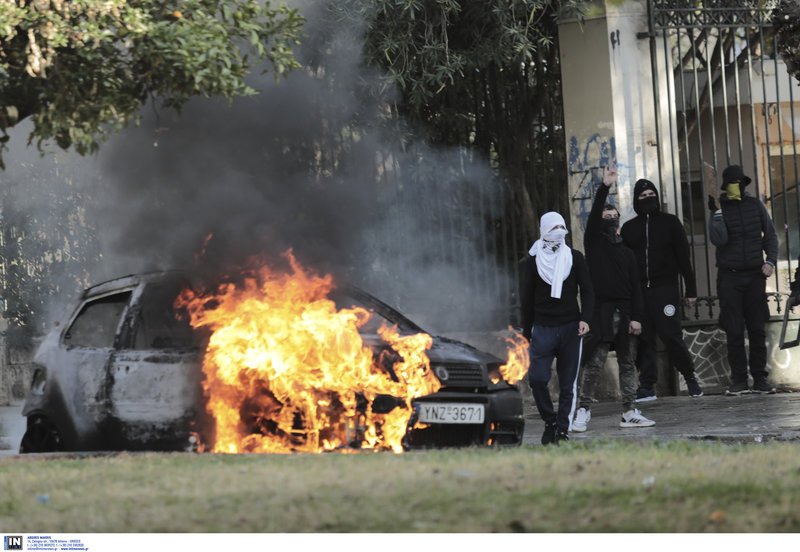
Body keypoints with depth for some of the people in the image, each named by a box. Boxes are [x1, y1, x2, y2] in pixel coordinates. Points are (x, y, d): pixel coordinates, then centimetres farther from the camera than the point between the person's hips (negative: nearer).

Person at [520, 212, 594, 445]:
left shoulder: (575, 258, 8)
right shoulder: (531, 261, 5)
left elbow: (587, 291, 7)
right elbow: (526, 299, 8)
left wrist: (585, 319, -9)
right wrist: (526, 334, 6)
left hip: (571, 329, 1)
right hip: (542, 328, -1)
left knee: (568, 384, -1)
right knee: (537, 378, -12)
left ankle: (563, 429, 5)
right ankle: (550, 422, 7)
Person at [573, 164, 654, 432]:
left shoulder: (627, 253, 16)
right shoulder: (593, 243, 7)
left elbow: (635, 287, 9)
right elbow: (593, 214, -10)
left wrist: (636, 317, -1)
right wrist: (604, 187, -18)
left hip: (624, 312, 4)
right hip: (601, 309, -4)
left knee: (628, 363, 5)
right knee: (595, 362, -9)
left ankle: (629, 413, 9)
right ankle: (583, 411, -6)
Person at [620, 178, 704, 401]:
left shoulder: (670, 222, 7)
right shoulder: (629, 228, 13)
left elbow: (683, 257, 5)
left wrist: (690, 290, 0)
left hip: (665, 289, -3)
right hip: (638, 291, 3)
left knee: (672, 336, -9)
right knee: (643, 340, 0)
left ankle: (689, 376, 6)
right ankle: (647, 385, 4)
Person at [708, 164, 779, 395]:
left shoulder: (755, 205, 6)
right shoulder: (720, 209, 0)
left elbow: (770, 235, 9)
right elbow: (718, 239, -13)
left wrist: (770, 260, -3)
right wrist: (717, 212, -15)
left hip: (755, 275, 2)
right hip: (729, 276, -2)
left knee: (757, 330, 1)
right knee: (734, 332, -2)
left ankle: (760, 379, 6)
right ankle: (738, 380, 2)